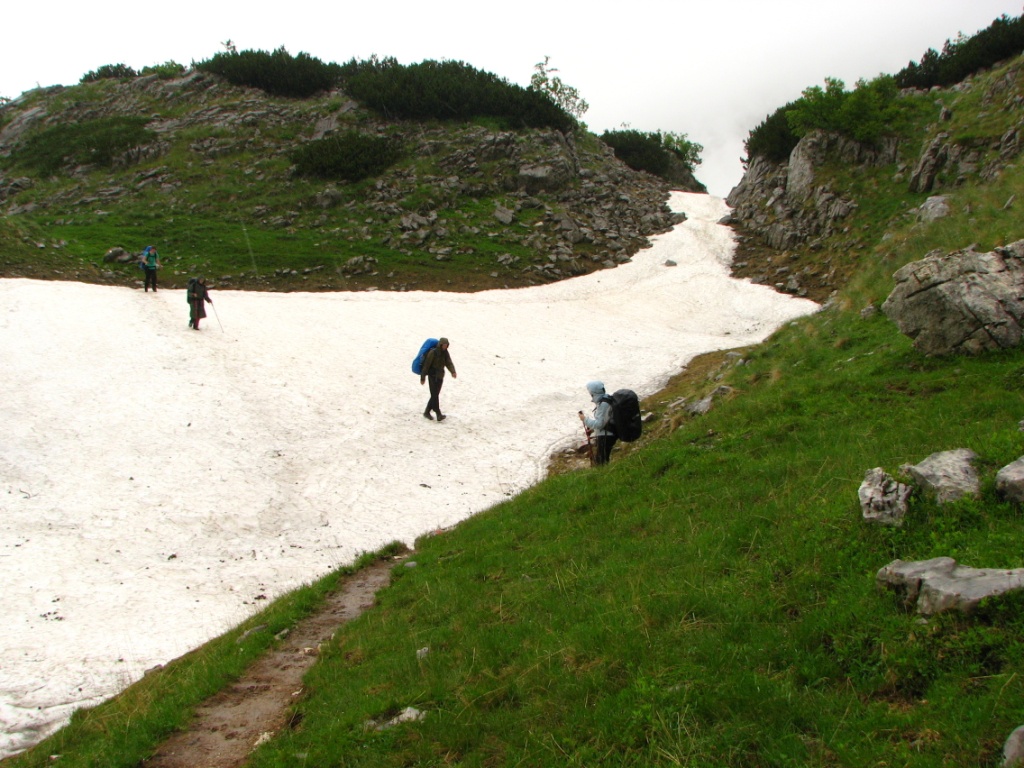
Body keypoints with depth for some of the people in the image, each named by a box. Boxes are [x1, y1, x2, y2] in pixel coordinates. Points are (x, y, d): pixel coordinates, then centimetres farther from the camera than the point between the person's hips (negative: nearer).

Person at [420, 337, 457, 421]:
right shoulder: (433, 353, -13)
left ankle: (427, 412, 23)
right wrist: (423, 377, -10)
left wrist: (453, 372, -27)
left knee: (435, 395, 10)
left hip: (440, 377, 7)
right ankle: (439, 414, -17)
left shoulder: (445, 353, 4)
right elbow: (426, 365, -11)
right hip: (432, 376, -7)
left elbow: (449, 363, -7)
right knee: (435, 395, -12)